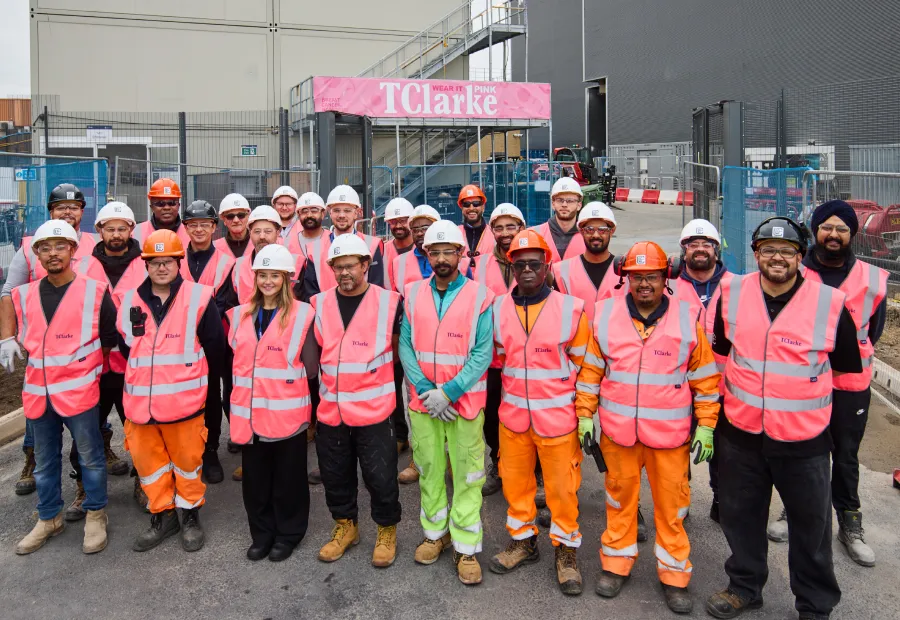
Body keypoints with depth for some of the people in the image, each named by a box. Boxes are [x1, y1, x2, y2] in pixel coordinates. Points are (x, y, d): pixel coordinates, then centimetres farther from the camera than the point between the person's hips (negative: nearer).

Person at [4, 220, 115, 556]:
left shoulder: (95, 292, -8)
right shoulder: (25, 295, 5)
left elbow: (110, 336, -2)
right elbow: (10, 321, 24)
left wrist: (84, 363, 1)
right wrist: (7, 341, 7)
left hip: (79, 390, -4)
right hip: (38, 392, 4)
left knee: (90, 456, 7)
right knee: (44, 461, 16)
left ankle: (95, 515, 23)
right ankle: (49, 518, 32)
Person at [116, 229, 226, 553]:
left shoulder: (200, 298, -7)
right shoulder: (128, 302, 5)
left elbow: (214, 345, 1)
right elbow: (125, 347, 17)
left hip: (185, 402, -4)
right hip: (139, 402, 4)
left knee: (187, 461, 8)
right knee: (148, 462, 13)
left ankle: (190, 515, 27)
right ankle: (162, 516, 30)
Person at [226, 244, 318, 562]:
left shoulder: (301, 314, -6)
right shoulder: (240, 315, 10)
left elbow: (310, 368, -6)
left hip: (287, 412, -4)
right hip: (249, 412, 5)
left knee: (287, 476, 8)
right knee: (255, 477, 13)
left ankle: (288, 533, 26)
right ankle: (261, 533, 30)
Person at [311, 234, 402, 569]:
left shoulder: (390, 302, -7)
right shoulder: (319, 304, 3)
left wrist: (373, 370, -2)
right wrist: (326, 380, 9)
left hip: (374, 409, -3)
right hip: (330, 410, 4)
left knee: (380, 475, 5)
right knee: (335, 475, 16)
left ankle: (387, 531, 27)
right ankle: (345, 526, 37)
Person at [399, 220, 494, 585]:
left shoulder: (479, 296, -6)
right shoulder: (414, 294, 3)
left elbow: (483, 353, -10)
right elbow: (405, 345, 1)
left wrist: (449, 391, -16)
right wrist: (426, 388, -11)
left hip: (465, 400, -3)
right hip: (422, 400, 3)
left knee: (467, 475, 4)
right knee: (429, 470, 14)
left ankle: (465, 547, 16)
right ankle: (435, 532, 32)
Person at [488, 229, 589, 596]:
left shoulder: (571, 309, -7)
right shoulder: (498, 309, 1)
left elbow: (583, 365, -1)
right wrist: (511, 398, 8)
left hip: (558, 417, -3)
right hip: (513, 416, 3)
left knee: (561, 487, 7)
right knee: (515, 482, 14)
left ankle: (565, 549, 27)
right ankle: (523, 540, 35)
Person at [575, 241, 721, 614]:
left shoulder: (687, 320, -5)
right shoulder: (605, 315, -2)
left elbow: (705, 379, 1)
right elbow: (590, 370, 5)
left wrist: (706, 426, 0)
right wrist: (585, 415, 4)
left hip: (670, 432, -1)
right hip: (617, 429, 1)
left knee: (671, 503, 8)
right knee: (620, 496, 15)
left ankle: (674, 574, 25)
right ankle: (616, 564, 32)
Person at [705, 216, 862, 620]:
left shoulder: (830, 303, -12)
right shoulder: (731, 294, -4)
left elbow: (848, 366, 3)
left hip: (804, 439, -2)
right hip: (741, 432, 3)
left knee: (811, 525, 14)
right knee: (740, 515, 18)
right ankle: (744, 587, 40)